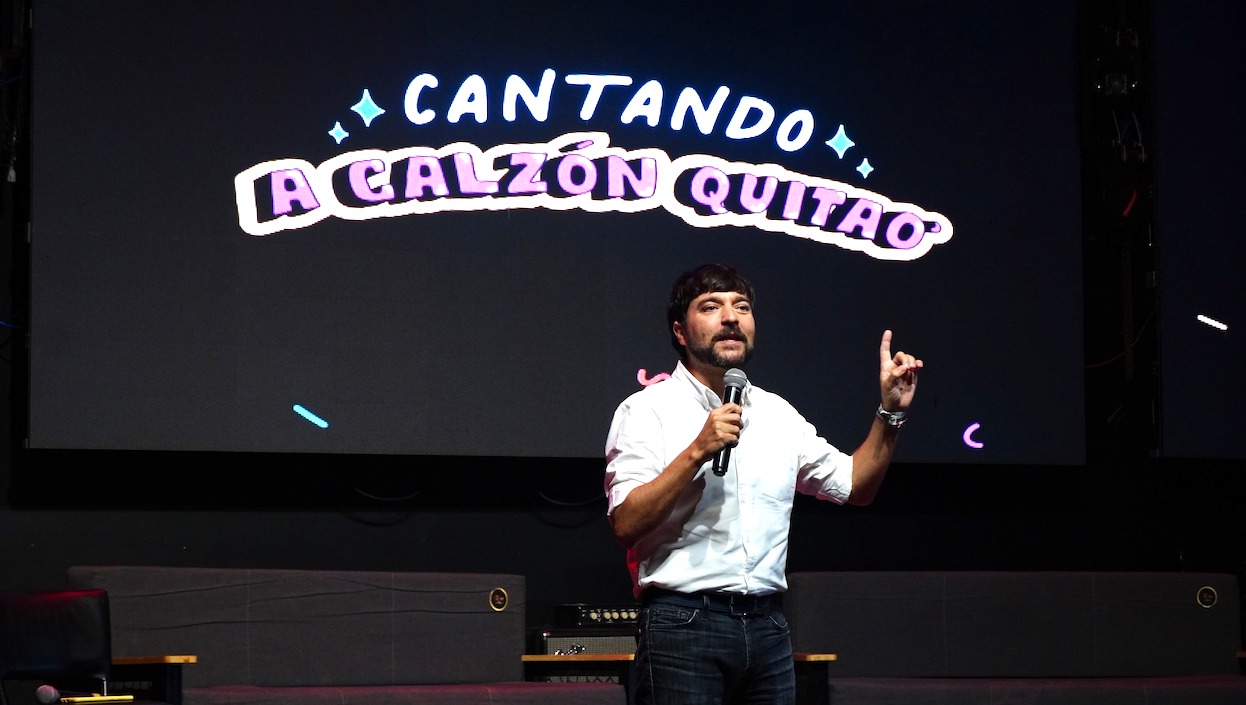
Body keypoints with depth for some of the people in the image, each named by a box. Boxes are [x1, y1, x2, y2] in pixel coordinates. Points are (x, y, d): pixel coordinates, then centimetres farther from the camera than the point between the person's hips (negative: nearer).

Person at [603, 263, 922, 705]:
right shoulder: (647, 410, -2)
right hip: (682, 623, -5)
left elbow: (855, 485, 20)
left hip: (768, 627, 5)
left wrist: (891, 412, 9)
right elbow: (626, 525, -13)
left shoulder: (777, 414, 14)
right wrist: (698, 452, -20)